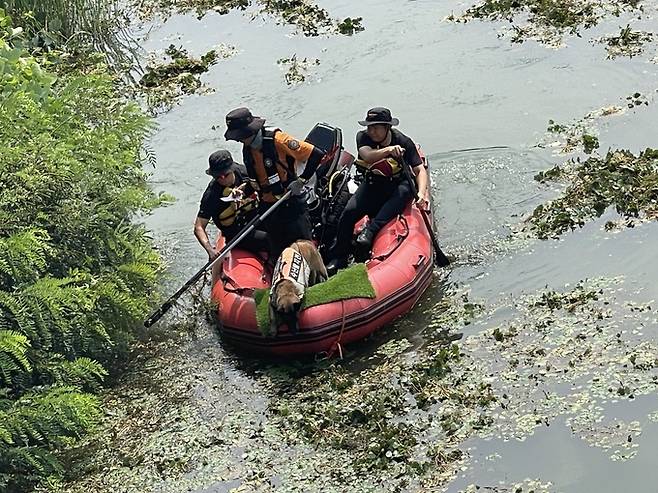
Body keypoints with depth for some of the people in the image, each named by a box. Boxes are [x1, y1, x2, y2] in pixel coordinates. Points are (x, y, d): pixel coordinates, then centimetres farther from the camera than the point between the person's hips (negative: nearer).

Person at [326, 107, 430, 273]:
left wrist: (422, 193, -35)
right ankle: (338, 258, -11)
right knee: (349, 212, -21)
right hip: (372, 183, 1)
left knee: (404, 191, -37)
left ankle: (371, 229, -42)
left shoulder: (403, 142, -14)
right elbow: (367, 155, -31)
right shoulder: (363, 137, -10)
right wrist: (388, 150, -50)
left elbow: (420, 170, -18)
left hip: (397, 183, -1)